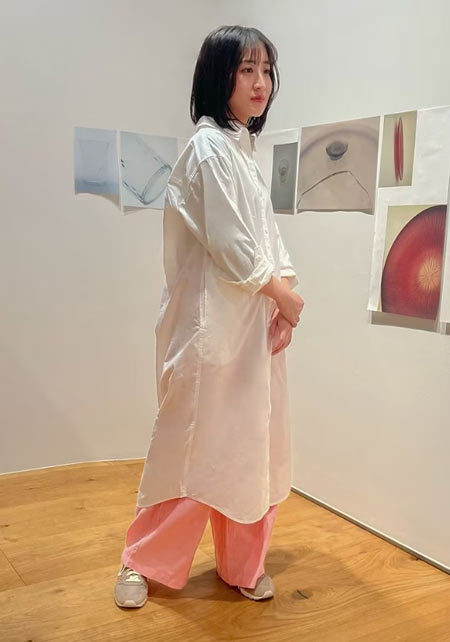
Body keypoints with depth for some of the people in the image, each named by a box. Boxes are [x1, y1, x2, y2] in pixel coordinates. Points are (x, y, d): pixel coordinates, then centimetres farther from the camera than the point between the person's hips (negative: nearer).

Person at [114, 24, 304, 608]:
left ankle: (243, 564, 31)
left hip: (255, 323, 9)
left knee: (251, 446, 14)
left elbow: (268, 234, 12)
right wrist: (283, 296, -6)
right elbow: (231, 247, -19)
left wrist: (285, 296, -3)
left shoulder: (244, 148, 16)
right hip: (213, 324, -9)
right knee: (193, 445, 2)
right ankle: (143, 562, 23)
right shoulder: (210, 147, -13)